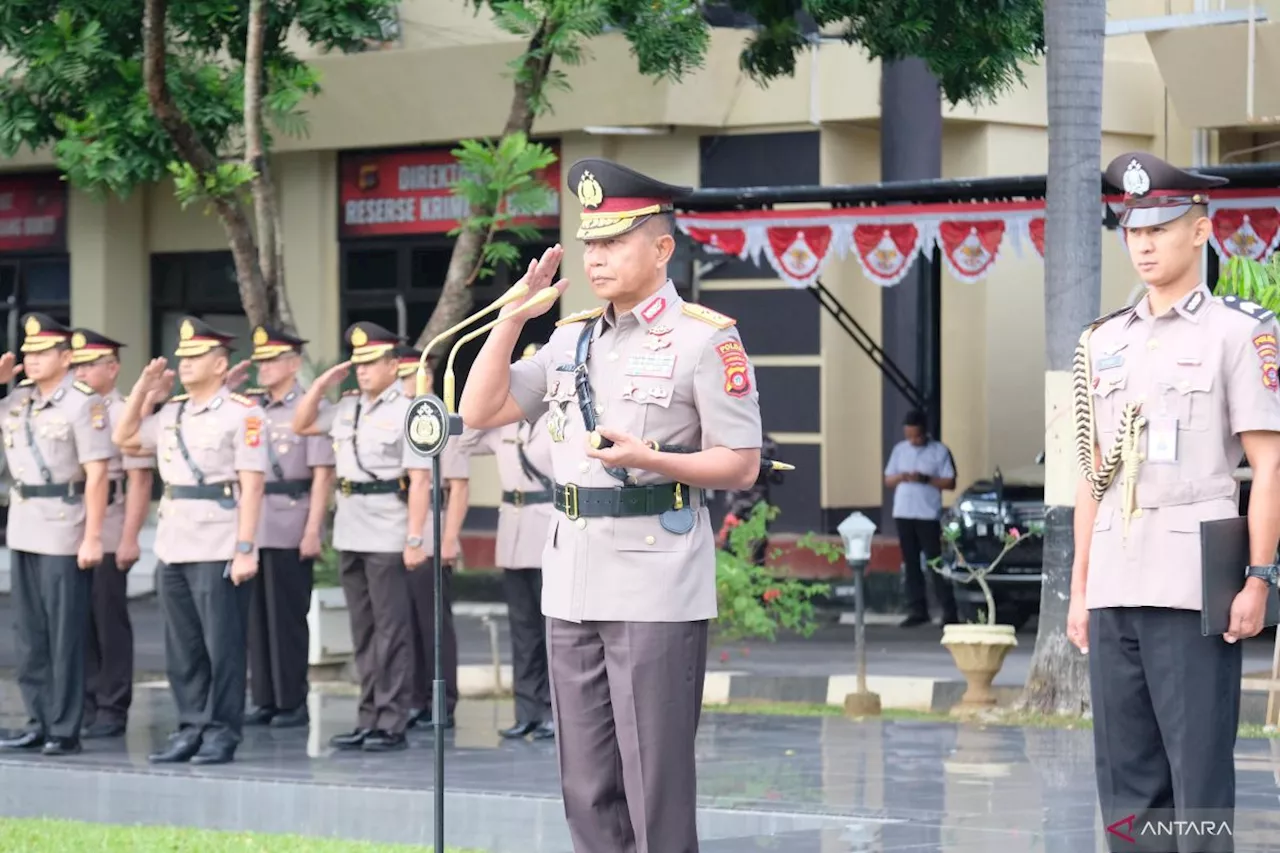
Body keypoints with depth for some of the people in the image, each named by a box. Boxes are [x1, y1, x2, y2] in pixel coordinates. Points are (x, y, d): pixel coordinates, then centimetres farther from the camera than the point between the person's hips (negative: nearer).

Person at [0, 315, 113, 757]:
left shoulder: (83, 403, -11)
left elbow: (96, 474, -14)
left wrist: (92, 537, -18)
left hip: (64, 533, -7)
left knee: (64, 637, -3)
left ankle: (65, 730, 2)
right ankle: (39, 722, 17)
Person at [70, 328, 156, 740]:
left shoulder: (125, 414, -6)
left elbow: (140, 481, -10)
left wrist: (129, 538, -14)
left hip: (107, 533, -6)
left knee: (109, 622, 0)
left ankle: (112, 710, 6)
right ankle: (84, 705, 14)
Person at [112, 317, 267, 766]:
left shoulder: (241, 412, -6)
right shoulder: (171, 413, 14)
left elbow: (251, 485, -10)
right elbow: (124, 438, 26)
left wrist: (246, 549, -16)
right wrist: (143, 390, 14)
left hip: (219, 551, -7)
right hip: (173, 546, 7)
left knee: (222, 646, -1)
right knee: (182, 648, 9)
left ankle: (221, 734, 4)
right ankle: (192, 728, 16)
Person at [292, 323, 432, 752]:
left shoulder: (407, 411, -9)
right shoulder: (348, 407, 12)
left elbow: (420, 480, -14)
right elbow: (301, 425, 23)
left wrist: (415, 538, -19)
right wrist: (322, 383, 9)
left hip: (387, 537, -7)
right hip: (350, 534, 7)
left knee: (391, 632, -3)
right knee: (363, 632, 11)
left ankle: (392, 724, 0)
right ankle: (369, 719, 16)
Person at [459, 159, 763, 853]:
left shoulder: (704, 338, -5)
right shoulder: (571, 338, 14)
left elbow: (742, 465, -7)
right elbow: (479, 412, 11)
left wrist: (648, 457, -21)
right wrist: (515, 315, 4)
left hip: (657, 589, -7)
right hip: (572, 585, 7)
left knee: (654, 787, -4)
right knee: (587, 788, 11)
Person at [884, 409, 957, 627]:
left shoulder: (939, 451, -2)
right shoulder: (899, 450, 10)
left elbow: (950, 482, -4)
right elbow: (888, 480, 13)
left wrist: (926, 479, -17)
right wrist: (900, 477, -9)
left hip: (928, 515, -4)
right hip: (903, 513, 4)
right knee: (911, 564, 6)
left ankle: (949, 611, -4)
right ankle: (917, 610, 11)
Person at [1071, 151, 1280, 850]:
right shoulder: (1104, 341, 16)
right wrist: (1079, 585, 16)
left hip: (1195, 586, -6)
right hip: (1114, 586, 6)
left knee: (1199, 773, -6)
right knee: (1125, 778, 8)